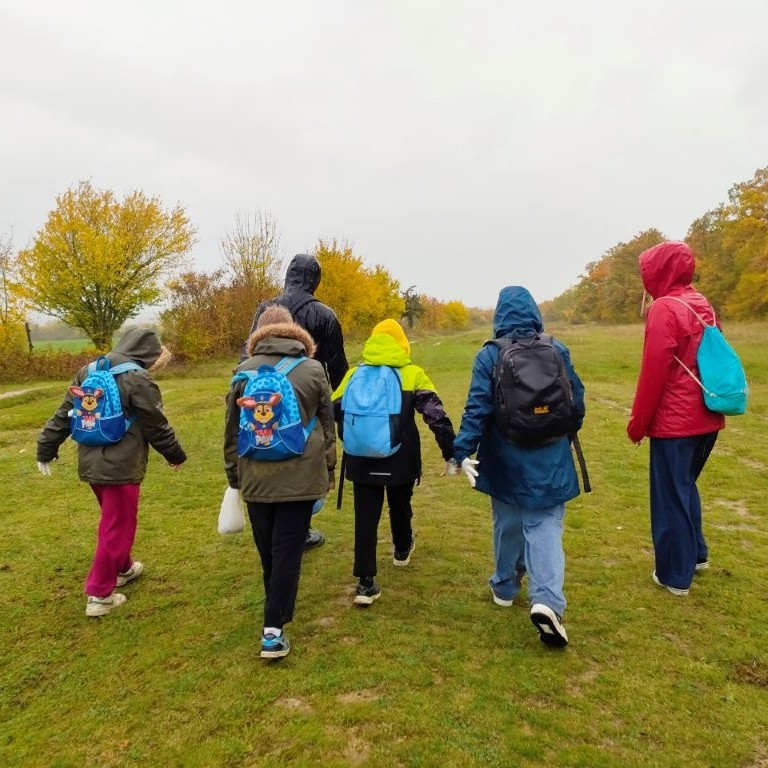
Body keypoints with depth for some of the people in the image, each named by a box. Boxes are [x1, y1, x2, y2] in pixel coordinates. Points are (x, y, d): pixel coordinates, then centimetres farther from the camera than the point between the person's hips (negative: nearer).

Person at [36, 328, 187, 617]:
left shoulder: (88, 371, 6)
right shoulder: (138, 380, -16)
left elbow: (64, 415, 10)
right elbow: (157, 427, -10)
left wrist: (46, 449, 18)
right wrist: (176, 455, 5)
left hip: (90, 463, 8)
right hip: (121, 467, -8)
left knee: (113, 520, 25)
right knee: (117, 528, 4)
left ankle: (122, 568, 42)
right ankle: (99, 595, 11)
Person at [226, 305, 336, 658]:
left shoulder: (244, 372, 2)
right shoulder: (313, 370, -1)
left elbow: (232, 430, 7)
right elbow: (327, 425, 4)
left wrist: (233, 475, 18)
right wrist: (329, 470, 15)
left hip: (256, 477, 2)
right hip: (300, 476, -2)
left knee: (267, 549, 18)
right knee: (287, 550, 3)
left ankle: (277, 609, 39)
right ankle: (273, 628, 1)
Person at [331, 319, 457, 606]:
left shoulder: (354, 374, 1)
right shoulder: (413, 374, -6)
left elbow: (333, 412, 3)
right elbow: (436, 416, -14)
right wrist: (451, 453, -12)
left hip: (363, 462, 0)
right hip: (401, 462, 0)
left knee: (365, 518, 7)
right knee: (400, 508, 25)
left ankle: (366, 582, 6)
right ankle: (402, 550, 50)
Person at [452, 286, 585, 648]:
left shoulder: (489, 355, -8)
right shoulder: (558, 350, -2)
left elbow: (477, 407, -16)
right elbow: (577, 400, 5)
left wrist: (462, 450, -16)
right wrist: (564, 435, 20)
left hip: (506, 461, 0)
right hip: (549, 460, 0)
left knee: (507, 523, 17)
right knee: (545, 527, 3)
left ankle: (505, 587, 34)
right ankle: (547, 601, -14)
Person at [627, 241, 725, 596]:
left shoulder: (664, 308, -15)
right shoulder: (703, 306, 10)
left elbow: (653, 372, -18)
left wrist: (638, 422, -8)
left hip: (674, 421, -8)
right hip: (707, 417, 8)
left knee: (670, 497, 4)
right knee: (685, 487, 24)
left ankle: (675, 575, 15)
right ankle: (696, 554, 34)